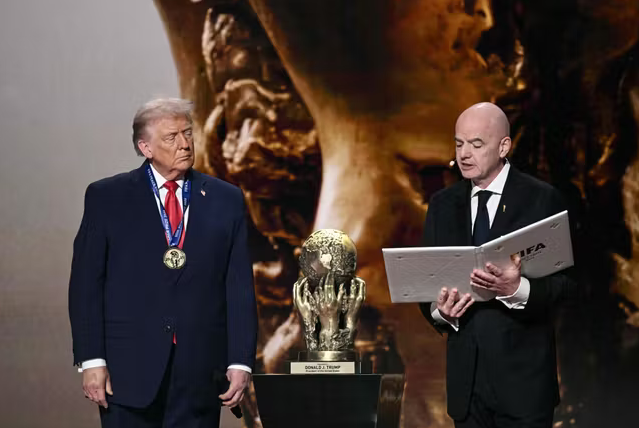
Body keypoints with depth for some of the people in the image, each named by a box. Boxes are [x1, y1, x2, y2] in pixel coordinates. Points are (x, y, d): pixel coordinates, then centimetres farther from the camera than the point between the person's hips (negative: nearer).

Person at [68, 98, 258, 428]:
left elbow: (239, 287, 6)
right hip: (129, 368, -1)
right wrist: (91, 360, -7)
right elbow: (86, 284, 1)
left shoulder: (226, 200, 8)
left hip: (200, 372, 2)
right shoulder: (106, 197, 4)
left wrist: (241, 362, -2)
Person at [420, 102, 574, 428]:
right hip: (465, 374, 4)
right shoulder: (442, 204, 10)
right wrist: (440, 311, -12)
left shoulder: (542, 199, -4)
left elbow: (565, 281, -8)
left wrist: (517, 290, -26)